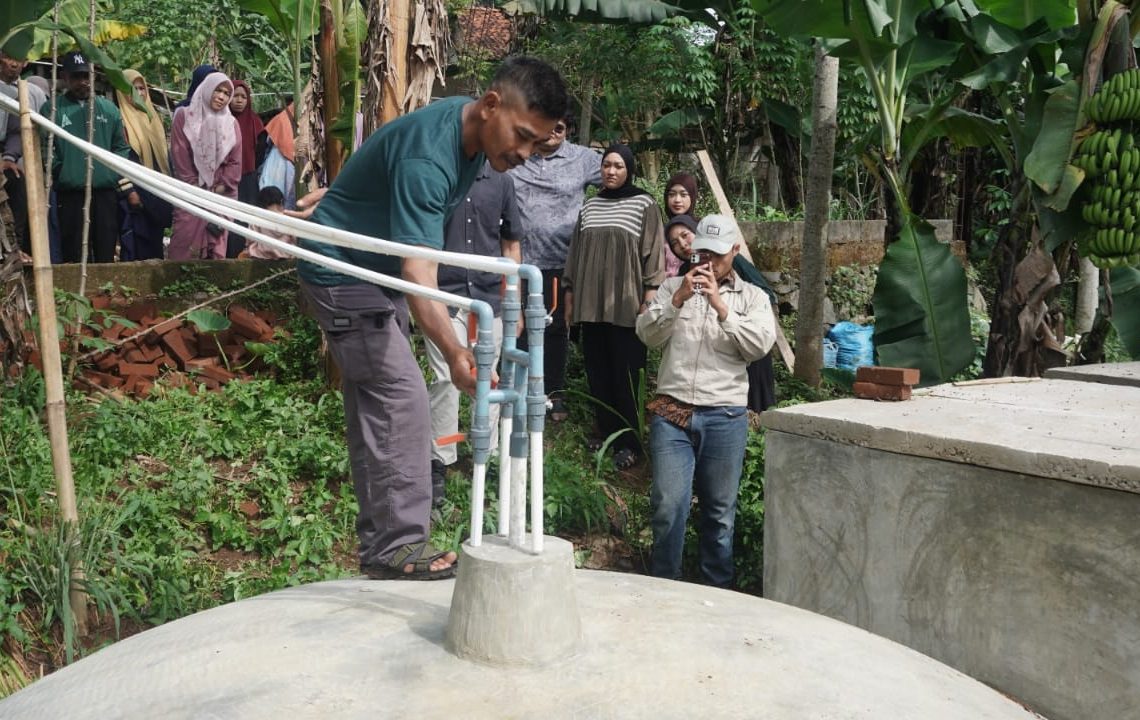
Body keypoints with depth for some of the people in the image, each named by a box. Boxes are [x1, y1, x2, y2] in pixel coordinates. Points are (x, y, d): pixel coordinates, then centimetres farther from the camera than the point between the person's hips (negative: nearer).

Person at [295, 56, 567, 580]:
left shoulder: (473, 132, -5)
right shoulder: (427, 157, -34)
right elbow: (418, 272, -45)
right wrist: (454, 352, -57)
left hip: (380, 272, 9)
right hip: (339, 268, -9)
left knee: (374, 400, 10)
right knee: (401, 396, -16)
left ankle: (377, 545, 18)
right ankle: (399, 547, -9)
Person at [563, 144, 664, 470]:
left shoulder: (644, 205, 1)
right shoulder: (590, 206, 15)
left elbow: (653, 253, -3)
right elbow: (576, 252, 19)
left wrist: (649, 300, -10)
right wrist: (570, 293, 16)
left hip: (625, 305, -5)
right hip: (590, 304, 5)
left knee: (625, 375, -4)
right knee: (597, 372, 6)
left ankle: (628, 442, 3)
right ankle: (606, 431, 17)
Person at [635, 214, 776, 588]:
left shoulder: (753, 296, 11)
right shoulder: (673, 286, 13)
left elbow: (761, 344, -5)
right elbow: (647, 333, 0)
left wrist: (721, 306, -14)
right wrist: (678, 300, -14)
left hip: (725, 415, 0)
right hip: (672, 411, 0)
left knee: (720, 510, 7)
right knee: (668, 506, -6)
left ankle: (717, 592, 20)